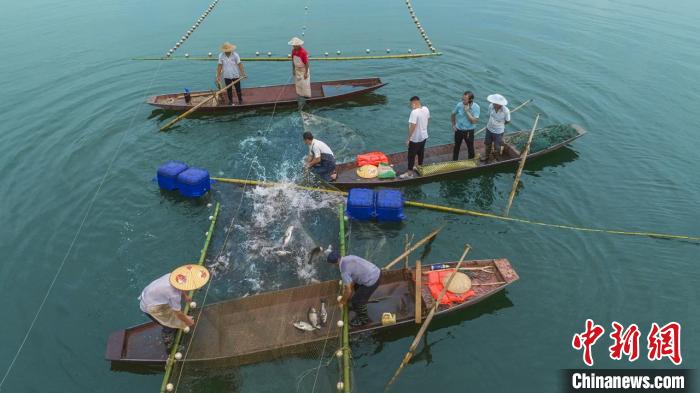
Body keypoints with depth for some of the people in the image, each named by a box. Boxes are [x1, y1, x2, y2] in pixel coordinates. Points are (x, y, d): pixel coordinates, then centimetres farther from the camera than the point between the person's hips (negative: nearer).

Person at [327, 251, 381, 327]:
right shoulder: (348, 258, 6)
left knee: (356, 301, 9)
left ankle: (363, 319, 31)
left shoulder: (344, 271, -17)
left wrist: (343, 301, 8)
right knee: (357, 287, 33)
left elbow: (348, 291, -10)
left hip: (372, 281, -9)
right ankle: (361, 308, 50)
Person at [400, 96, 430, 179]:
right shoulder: (426, 109, -3)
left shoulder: (414, 112, -27)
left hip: (415, 138, -8)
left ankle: (409, 173, 12)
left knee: (411, 155, 4)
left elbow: (413, 126, -28)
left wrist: (408, 138, -22)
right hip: (424, 136, 8)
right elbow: (428, 119, 15)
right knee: (421, 152, 24)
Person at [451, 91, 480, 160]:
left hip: (469, 131, -2)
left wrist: (467, 111, -30)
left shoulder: (476, 107, -20)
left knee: (470, 148, 13)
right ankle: (454, 162, 39)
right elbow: (453, 115, 5)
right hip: (458, 130, 2)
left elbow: (474, 121, -26)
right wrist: (453, 125, 4)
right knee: (456, 147, 19)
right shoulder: (459, 105, -15)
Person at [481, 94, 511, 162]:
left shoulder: (506, 111, -29)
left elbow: (507, 121, -9)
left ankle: (497, 160, 40)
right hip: (489, 129, 4)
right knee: (487, 144, 25)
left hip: (498, 132, -4)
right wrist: (491, 123, 0)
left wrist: (499, 124, 1)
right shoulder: (491, 106, -21)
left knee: (497, 148, 14)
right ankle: (486, 157, 51)